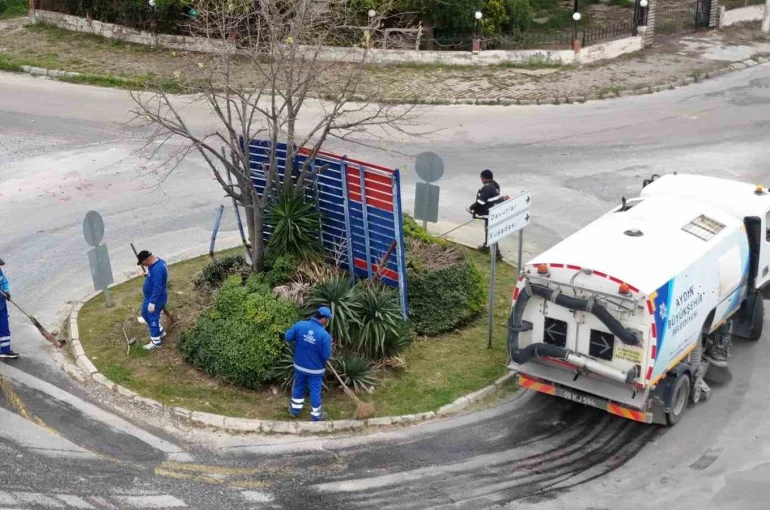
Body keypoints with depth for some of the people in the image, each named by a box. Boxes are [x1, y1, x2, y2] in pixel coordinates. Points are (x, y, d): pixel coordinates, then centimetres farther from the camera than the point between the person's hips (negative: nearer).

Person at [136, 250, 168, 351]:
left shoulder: (157, 269, -33)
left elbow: (157, 287, -32)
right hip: (151, 297, 10)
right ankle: (160, 332, 40)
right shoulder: (159, 261, -1)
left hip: (155, 298, -10)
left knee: (152, 318, 4)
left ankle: (156, 342, 19)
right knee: (145, 313, 25)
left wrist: (152, 302, -28)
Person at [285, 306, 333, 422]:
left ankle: (295, 410, 41)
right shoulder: (325, 335, -25)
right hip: (315, 369, -4)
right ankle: (316, 416, 28)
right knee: (315, 391, 13)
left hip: (299, 365, 4)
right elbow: (326, 356, -19)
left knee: (299, 387, 24)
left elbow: (287, 337, -5)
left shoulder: (300, 325, -15)